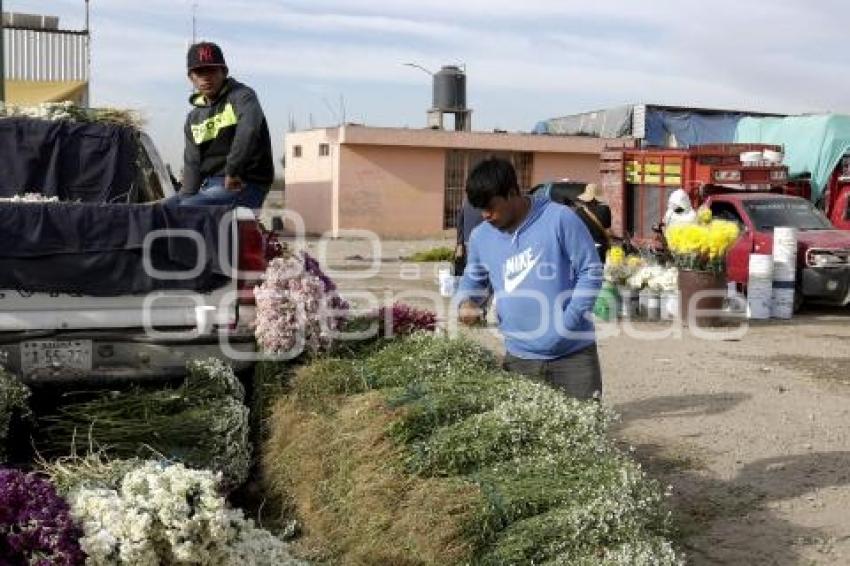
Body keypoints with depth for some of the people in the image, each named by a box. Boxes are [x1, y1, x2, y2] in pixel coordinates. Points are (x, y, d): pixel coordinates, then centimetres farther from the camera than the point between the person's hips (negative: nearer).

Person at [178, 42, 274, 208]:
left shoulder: (241, 96, -5)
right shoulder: (194, 117, 16)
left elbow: (250, 128, -27)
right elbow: (192, 162, 8)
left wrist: (233, 170, -31)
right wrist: (187, 195, -9)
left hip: (243, 185, -8)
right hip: (208, 185, 8)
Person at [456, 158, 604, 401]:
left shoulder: (560, 219, -11)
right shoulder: (481, 237, 3)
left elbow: (591, 271, -8)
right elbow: (473, 280, 19)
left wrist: (569, 322, -15)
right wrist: (466, 303, -4)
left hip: (573, 353, -4)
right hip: (519, 357, 4)